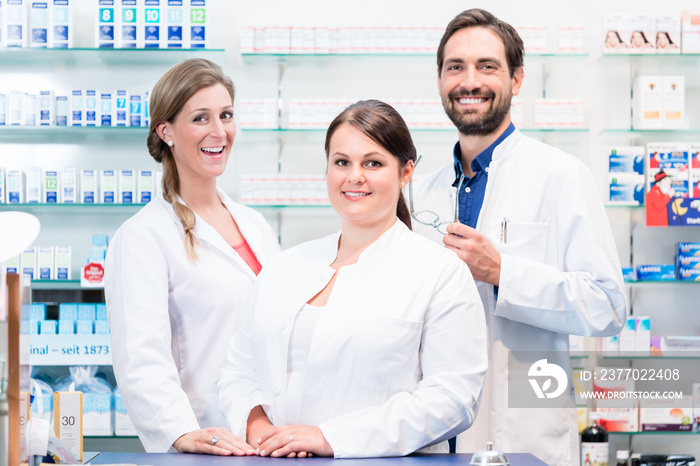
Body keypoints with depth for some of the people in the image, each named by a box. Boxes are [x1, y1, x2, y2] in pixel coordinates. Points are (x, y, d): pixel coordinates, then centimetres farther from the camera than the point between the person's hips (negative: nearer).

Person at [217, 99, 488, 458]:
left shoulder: (442, 272, 1)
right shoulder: (284, 267, 17)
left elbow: (452, 398, -8)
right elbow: (239, 370, 19)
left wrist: (330, 438, -12)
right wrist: (256, 423, -3)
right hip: (273, 459, 3)